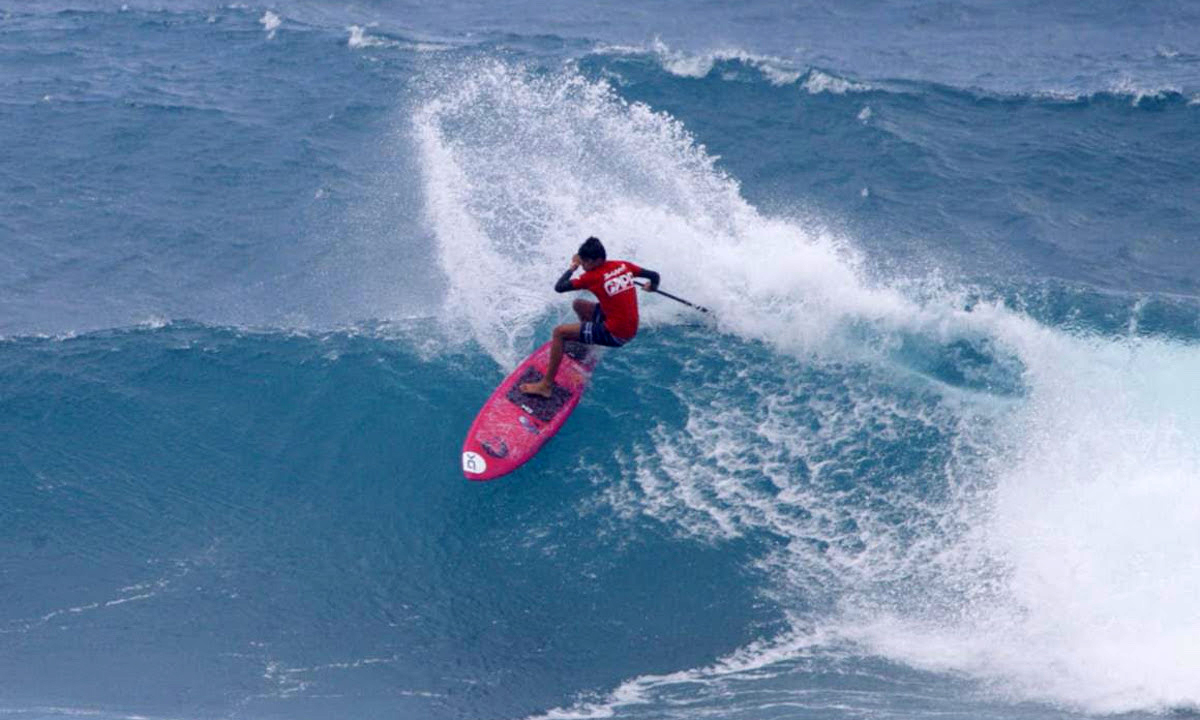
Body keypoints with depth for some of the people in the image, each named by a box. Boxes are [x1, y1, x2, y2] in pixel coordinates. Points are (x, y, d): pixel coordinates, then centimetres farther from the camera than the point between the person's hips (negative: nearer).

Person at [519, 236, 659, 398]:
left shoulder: (593, 277, -15)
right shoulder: (624, 266, 2)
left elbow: (559, 287, -13)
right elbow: (654, 275, 11)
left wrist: (572, 267, 4)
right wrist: (653, 287, 35)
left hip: (615, 335, -8)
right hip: (631, 329, 8)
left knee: (559, 332, -6)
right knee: (578, 305, 22)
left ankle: (546, 385, -5)